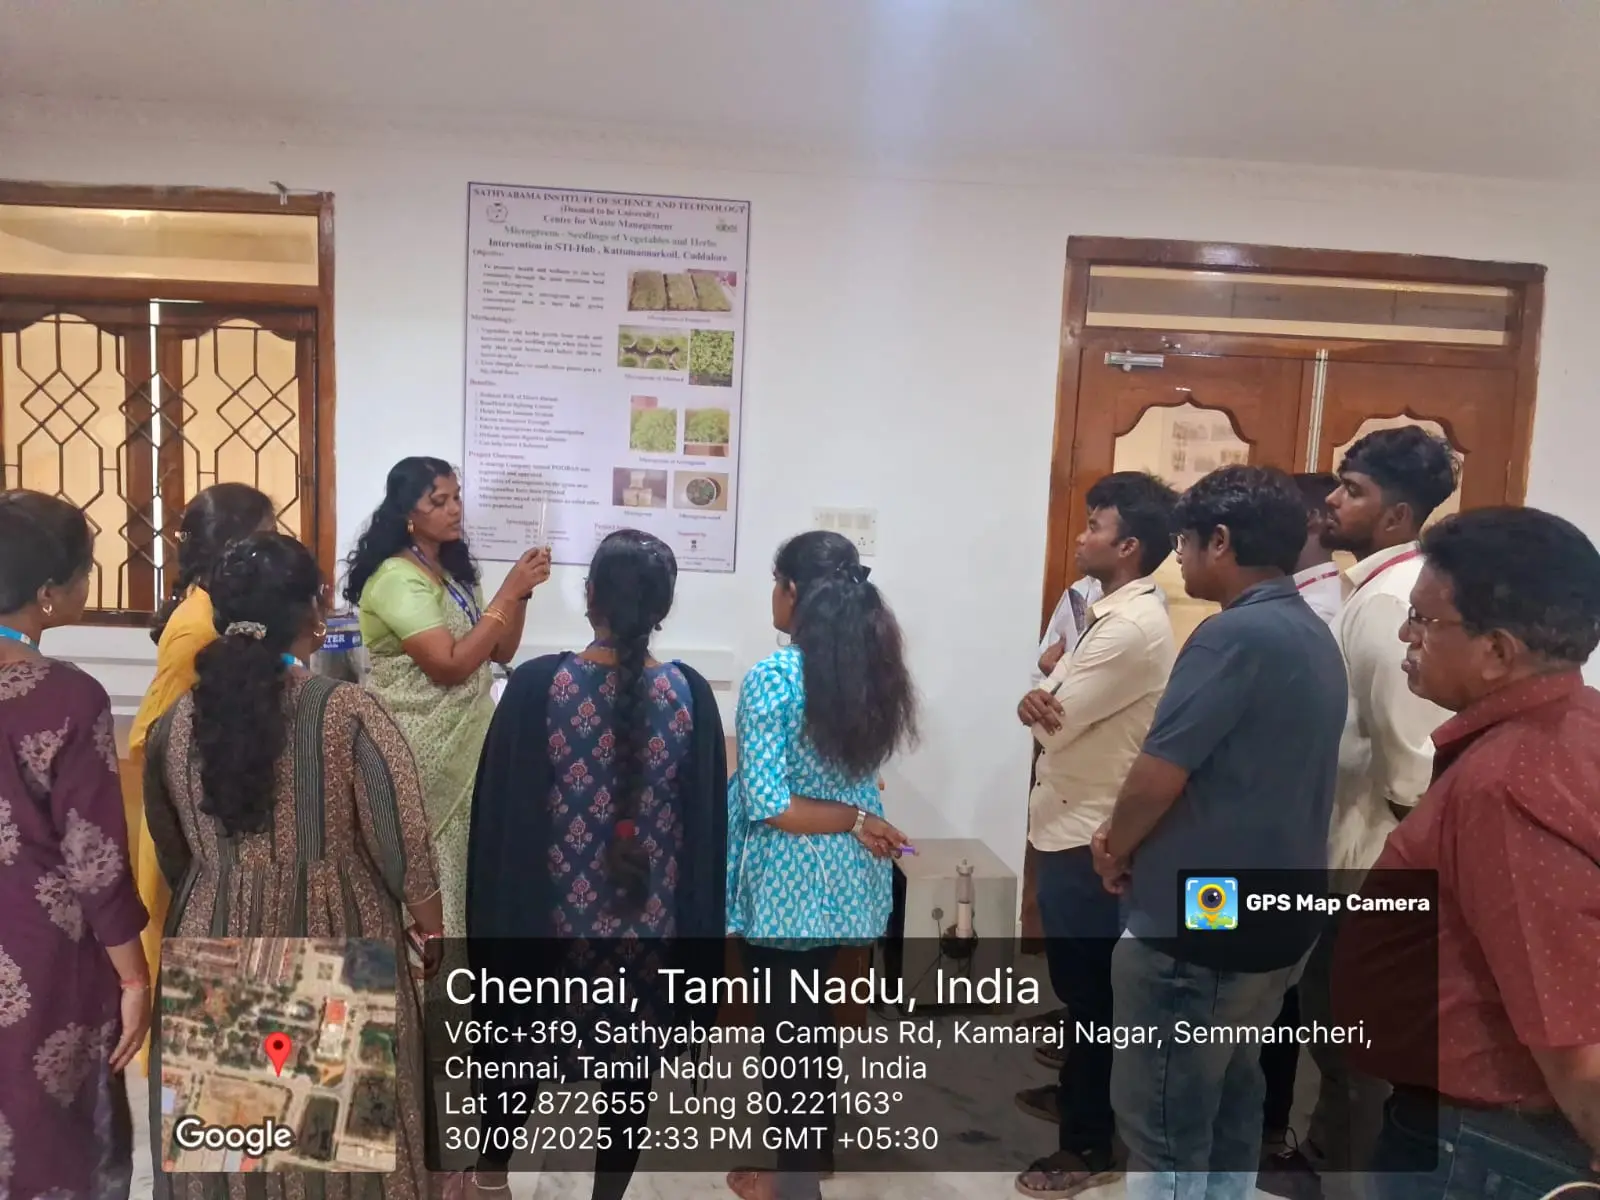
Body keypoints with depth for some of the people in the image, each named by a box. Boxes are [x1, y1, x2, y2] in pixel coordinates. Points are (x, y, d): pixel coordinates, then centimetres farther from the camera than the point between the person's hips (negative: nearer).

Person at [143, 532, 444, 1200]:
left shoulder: (176, 720, -4)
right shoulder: (347, 714, -18)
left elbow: (171, 853, 9)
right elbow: (403, 844, -14)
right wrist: (429, 926, 2)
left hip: (213, 946, 4)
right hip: (335, 949, -3)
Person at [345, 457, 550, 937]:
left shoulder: (454, 570, 10)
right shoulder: (395, 578, -16)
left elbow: (500, 652, 10)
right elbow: (449, 665, -24)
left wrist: (520, 593, -5)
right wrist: (508, 593, -21)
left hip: (462, 741, 8)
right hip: (419, 751, -8)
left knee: (455, 861, 15)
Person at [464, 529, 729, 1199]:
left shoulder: (537, 685, -14)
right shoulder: (690, 695, -10)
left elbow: (499, 810, -8)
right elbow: (708, 822, -3)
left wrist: (498, 913, 4)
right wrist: (696, 926, 8)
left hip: (551, 908, 1)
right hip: (650, 918, 0)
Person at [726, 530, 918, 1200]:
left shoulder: (772, 678, -20)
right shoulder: (871, 669, -1)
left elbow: (768, 805, -22)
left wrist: (855, 822, -14)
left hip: (788, 885, -6)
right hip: (847, 878, 6)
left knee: (787, 1027, 11)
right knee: (809, 1016, 23)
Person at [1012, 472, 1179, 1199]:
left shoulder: (1134, 627, -23)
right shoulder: (1114, 613, 10)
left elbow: (1055, 722, -22)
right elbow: (1057, 708, 6)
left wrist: (1044, 705, 0)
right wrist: (1041, 700, -17)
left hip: (1092, 836, -10)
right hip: (1073, 825, 10)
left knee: (1091, 989, 4)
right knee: (1076, 980, 24)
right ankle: (1075, 1093, 42)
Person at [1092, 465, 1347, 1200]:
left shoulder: (1234, 635, -21)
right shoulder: (1314, 636, 9)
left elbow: (1160, 773, -21)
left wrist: (1116, 852, -2)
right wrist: (1131, 833, 9)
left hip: (1194, 929, -9)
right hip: (1274, 918, 9)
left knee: (1165, 1129, 4)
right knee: (1228, 1102, 22)